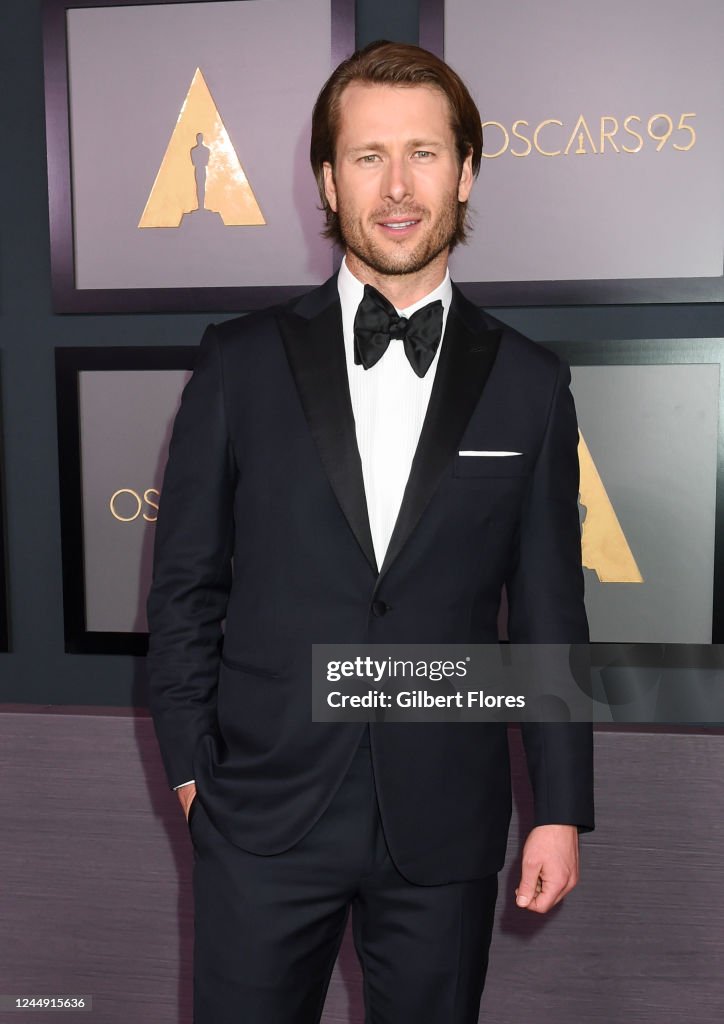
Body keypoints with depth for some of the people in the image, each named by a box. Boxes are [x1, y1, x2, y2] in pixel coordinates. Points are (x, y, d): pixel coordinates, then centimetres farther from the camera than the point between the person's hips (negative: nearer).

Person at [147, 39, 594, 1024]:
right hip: (264, 808, 0)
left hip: (447, 822, 1)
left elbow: (549, 613, 2)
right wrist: (190, 764, 1)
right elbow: (185, 582, 2)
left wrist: (561, 807, 2)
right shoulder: (242, 361, -2)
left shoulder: (529, 385, -1)